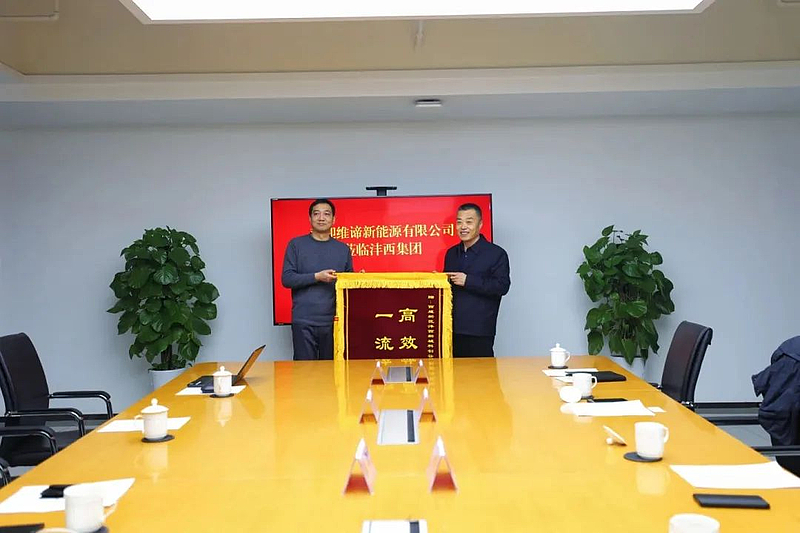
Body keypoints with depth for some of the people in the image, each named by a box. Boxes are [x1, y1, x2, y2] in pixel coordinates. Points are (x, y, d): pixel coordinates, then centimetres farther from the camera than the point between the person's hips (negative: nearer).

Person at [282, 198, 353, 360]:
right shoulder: (296, 245, 5)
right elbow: (286, 279, -3)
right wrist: (317, 277, -14)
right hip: (303, 321, -2)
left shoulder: (343, 249, 12)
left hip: (333, 321, 2)